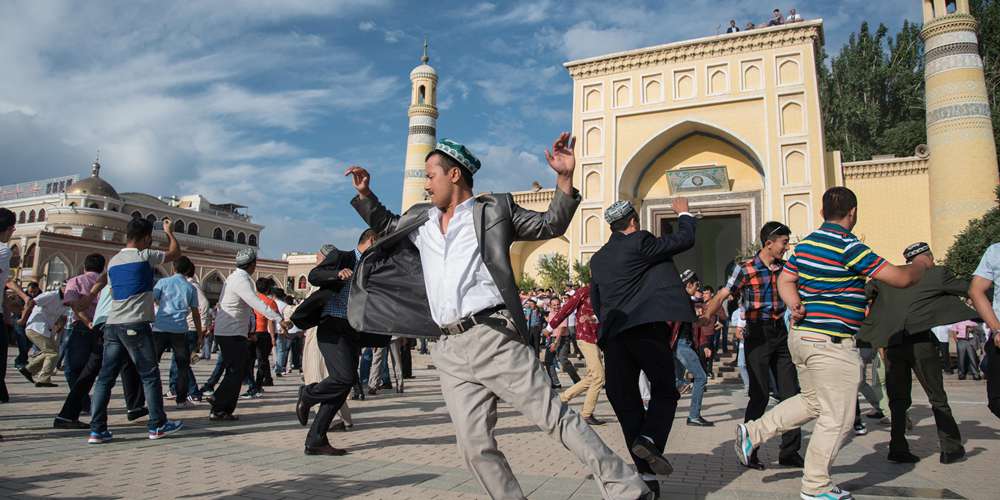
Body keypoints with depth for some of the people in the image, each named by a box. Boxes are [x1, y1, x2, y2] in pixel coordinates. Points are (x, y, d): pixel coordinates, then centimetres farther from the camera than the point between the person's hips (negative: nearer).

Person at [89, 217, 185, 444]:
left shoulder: (113, 261, 15)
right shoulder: (145, 256, -6)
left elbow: (113, 291, 21)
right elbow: (175, 253, 8)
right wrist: (169, 232, 24)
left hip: (112, 324, 7)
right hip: (136, 324, -7)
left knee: (106, 376, 6)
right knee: (149, 375, 3)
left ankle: (97, 430, 4)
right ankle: (158, 425, 10)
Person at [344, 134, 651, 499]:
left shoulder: (493, 211, 7)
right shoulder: (420, 220, 22)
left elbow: (551, 225, 7)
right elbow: (387, 226, 41)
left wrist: (565, 177, -6)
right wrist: (364, 194, 29)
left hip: (494, 339, -5)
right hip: (450, 351, 5)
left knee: (554, 416, -5)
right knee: (475, 446, 1)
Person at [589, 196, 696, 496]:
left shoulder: (598, 259, 15)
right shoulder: (639, 242, -3)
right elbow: (685, 239, 3)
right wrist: (683, 213, 20)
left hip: (613, 337, 5)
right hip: (648, 329, -5)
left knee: (627, 402, 10)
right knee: (664, 390, 12)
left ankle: (647, 478, 11)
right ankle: (650, 439, -14)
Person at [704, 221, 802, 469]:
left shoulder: (785, 267, 6)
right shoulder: (745, 269, -9)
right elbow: (721, 297, -15)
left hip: (780, 333, 6)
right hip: (757, 335, -5)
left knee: (791, 393, 6)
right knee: (760, 395, -4)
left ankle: (789, 452, 19)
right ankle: (748, 452, 10)